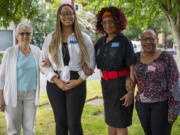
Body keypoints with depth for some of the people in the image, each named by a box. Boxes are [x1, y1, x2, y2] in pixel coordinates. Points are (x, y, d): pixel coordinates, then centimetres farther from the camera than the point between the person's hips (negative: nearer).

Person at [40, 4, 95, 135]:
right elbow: (43, 62, 4)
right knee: (60, 123, 7)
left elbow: (90, 63, 4)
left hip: (77, 84, -2)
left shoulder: (84, 38, 4)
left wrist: (78, 81, -8)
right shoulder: (50, 38, 8)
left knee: (74, 124, -6)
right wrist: (57, 81, -8)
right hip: (55, 84, 2)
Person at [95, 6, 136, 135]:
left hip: (122, 84, -7)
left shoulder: (125, 41, -14)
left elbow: (133, 67, -15)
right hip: (107, 84, 7)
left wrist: (131, 92, -20)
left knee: (120, 122, -2)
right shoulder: (102, 42, 6)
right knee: (111, 120, 14)